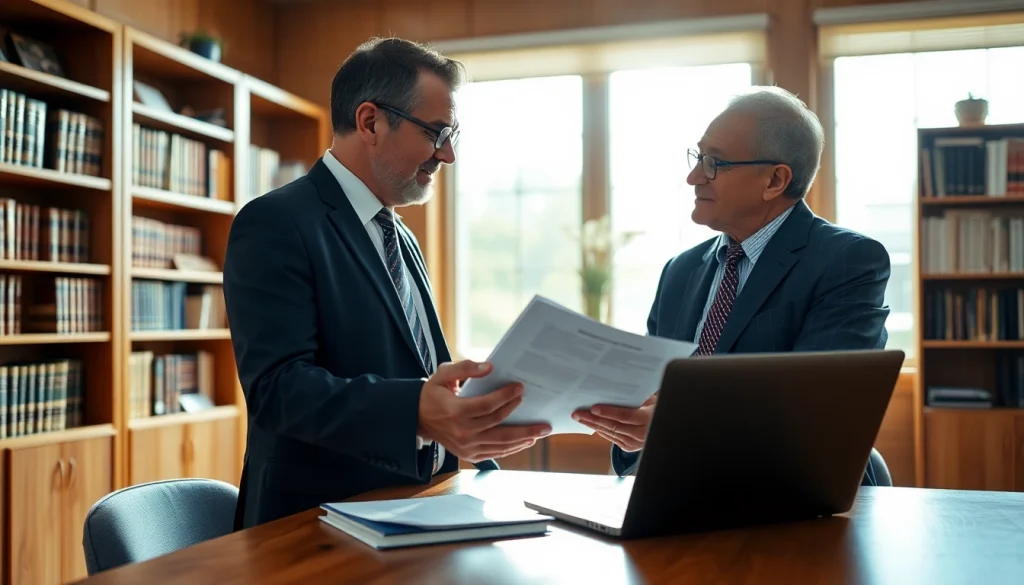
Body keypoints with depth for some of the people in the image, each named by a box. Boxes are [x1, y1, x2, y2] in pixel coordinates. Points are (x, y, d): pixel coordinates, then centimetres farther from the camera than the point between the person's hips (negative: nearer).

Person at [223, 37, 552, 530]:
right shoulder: (276, 224, -10)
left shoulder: (401, 240, 17)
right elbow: (278, 385, -21)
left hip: (413, 514, 8)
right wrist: (414, 412, -35)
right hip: (317, 528, -8)